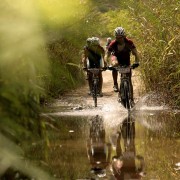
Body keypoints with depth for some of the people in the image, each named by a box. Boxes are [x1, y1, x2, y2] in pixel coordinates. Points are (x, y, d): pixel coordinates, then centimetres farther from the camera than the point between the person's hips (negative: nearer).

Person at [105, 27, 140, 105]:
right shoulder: (113, 44, -26)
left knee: (129, 81, -6)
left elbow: (135, 53, -26)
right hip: (116, 57, -1)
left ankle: (131, 99, 1)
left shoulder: (129, 42, -26)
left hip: (126, 60, 1)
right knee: (115, 64, -39)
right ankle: (115, 84, -22)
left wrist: (136, 62, -44)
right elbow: (107, 55, -25)